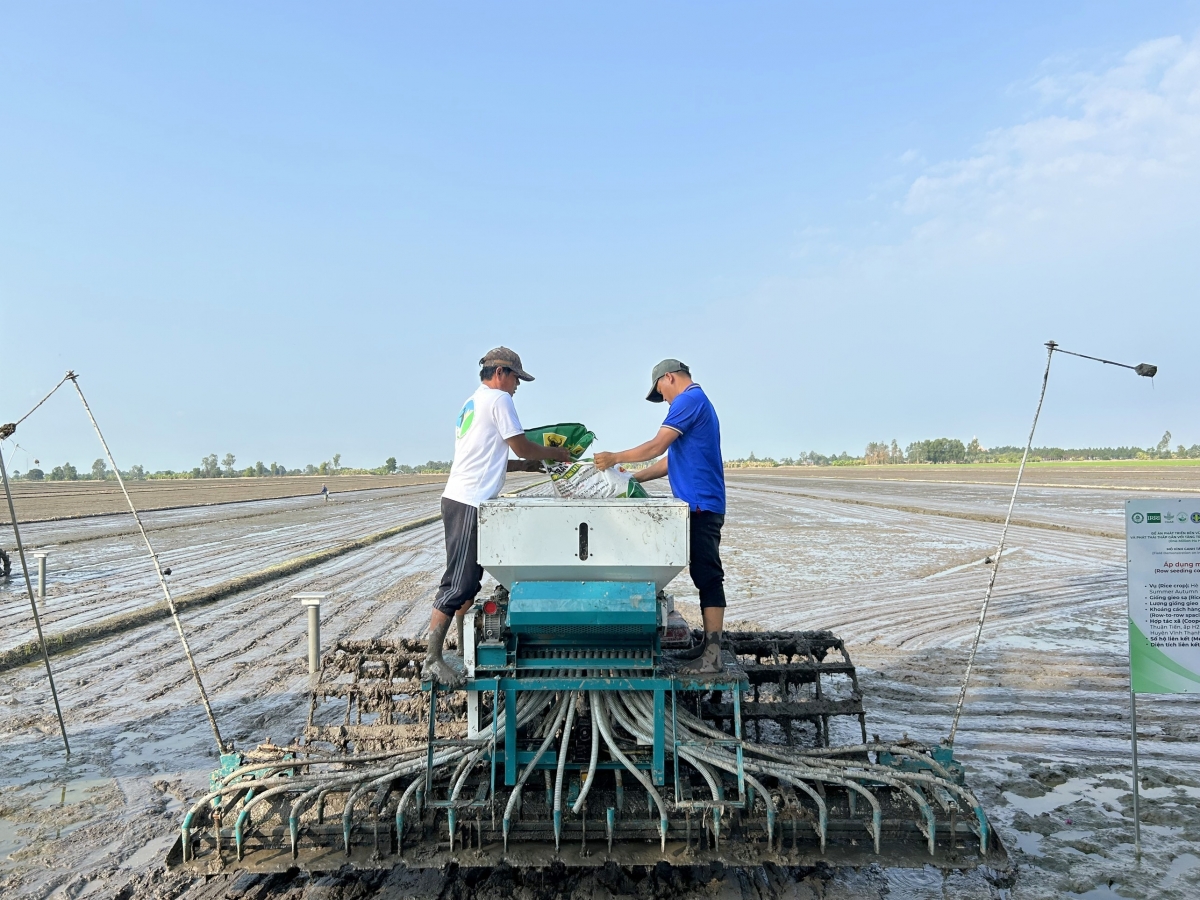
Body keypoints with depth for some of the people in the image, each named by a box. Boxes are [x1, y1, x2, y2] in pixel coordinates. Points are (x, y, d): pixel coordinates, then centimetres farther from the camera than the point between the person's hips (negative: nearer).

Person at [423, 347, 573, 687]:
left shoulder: (472, 402, 22)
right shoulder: (498, 399, -6)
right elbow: (522, 447, -4)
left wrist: (533, 464, 22)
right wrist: (554, 453, 12)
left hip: (462, 500, 10)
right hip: (469, 503, -10)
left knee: (469, 580, 15)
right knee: (458, 583, -9)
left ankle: (463, 648, 23)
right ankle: (432, 660, -6)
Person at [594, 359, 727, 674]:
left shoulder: (689, 399, -10)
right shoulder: (698, 402, 22)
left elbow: (657, 446, -15)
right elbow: (673, 460, 23)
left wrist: (615, 458, -4)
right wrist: (634, 478, 21)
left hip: (701, 504, -10)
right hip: (702, 504, 10)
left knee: (708, 577, -9)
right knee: (705, 576, 11)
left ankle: (712, 657, -7)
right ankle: (708, 646, 16)